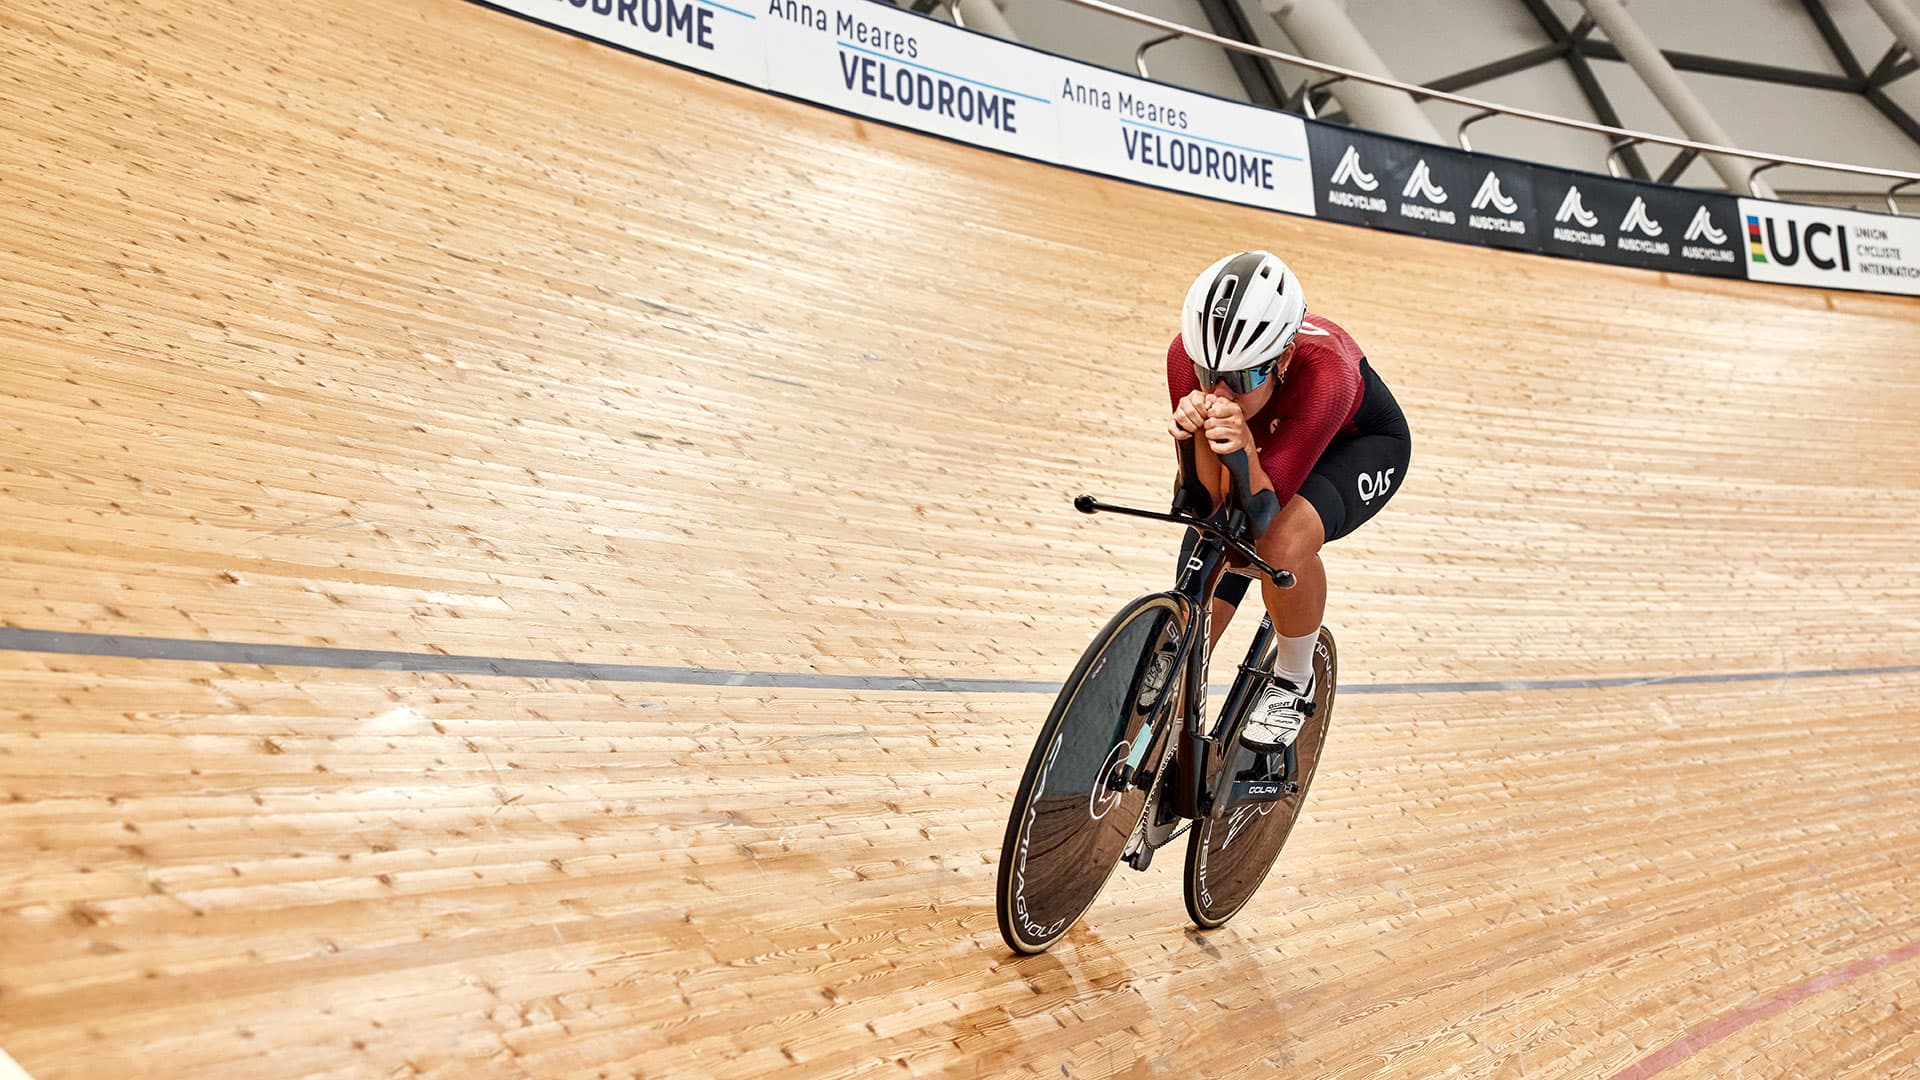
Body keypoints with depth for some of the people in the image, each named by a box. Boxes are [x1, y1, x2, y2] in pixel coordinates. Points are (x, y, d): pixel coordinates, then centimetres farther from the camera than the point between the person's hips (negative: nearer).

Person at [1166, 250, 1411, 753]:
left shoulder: (1324, 373, -42)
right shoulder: (1188, 355, -33)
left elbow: (1261, 510, -42)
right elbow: (1210, 503, -30)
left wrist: (1243, 448, -60)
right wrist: (1200, 435, -48)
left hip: (1357, 442, -3)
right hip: (1264, 437, 3)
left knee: (1283, 544, -36)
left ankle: (1294, 680, -7)